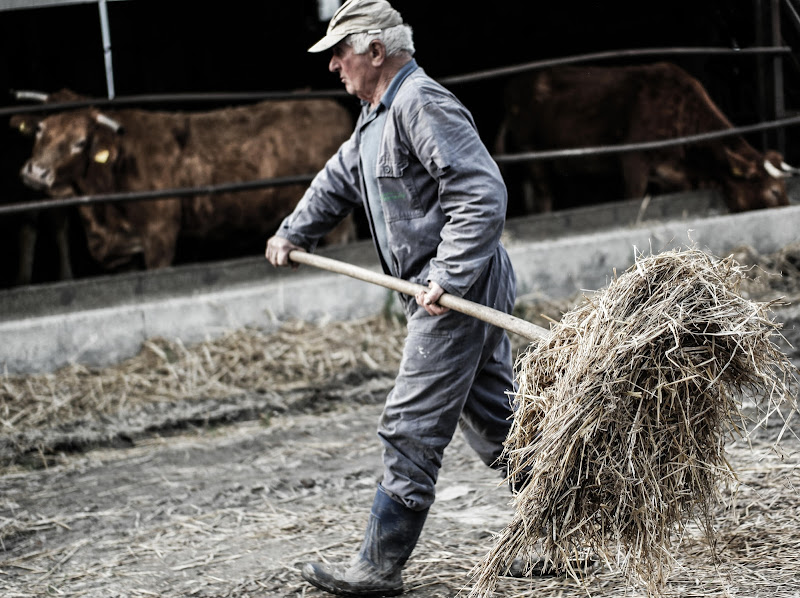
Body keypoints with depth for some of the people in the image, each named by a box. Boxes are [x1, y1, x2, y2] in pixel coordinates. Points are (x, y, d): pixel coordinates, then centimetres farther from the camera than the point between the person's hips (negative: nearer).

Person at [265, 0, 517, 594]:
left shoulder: (424, 106, -17)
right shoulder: (377, 115, 17)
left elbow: (483, 194, -24)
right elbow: (340, 179, 33)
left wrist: (449, 279, -27)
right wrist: (294, 234, 25)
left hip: (461, 294, -11)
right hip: (450, 295, 11)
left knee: (411, 429, -6)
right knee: (494, 422, 13)